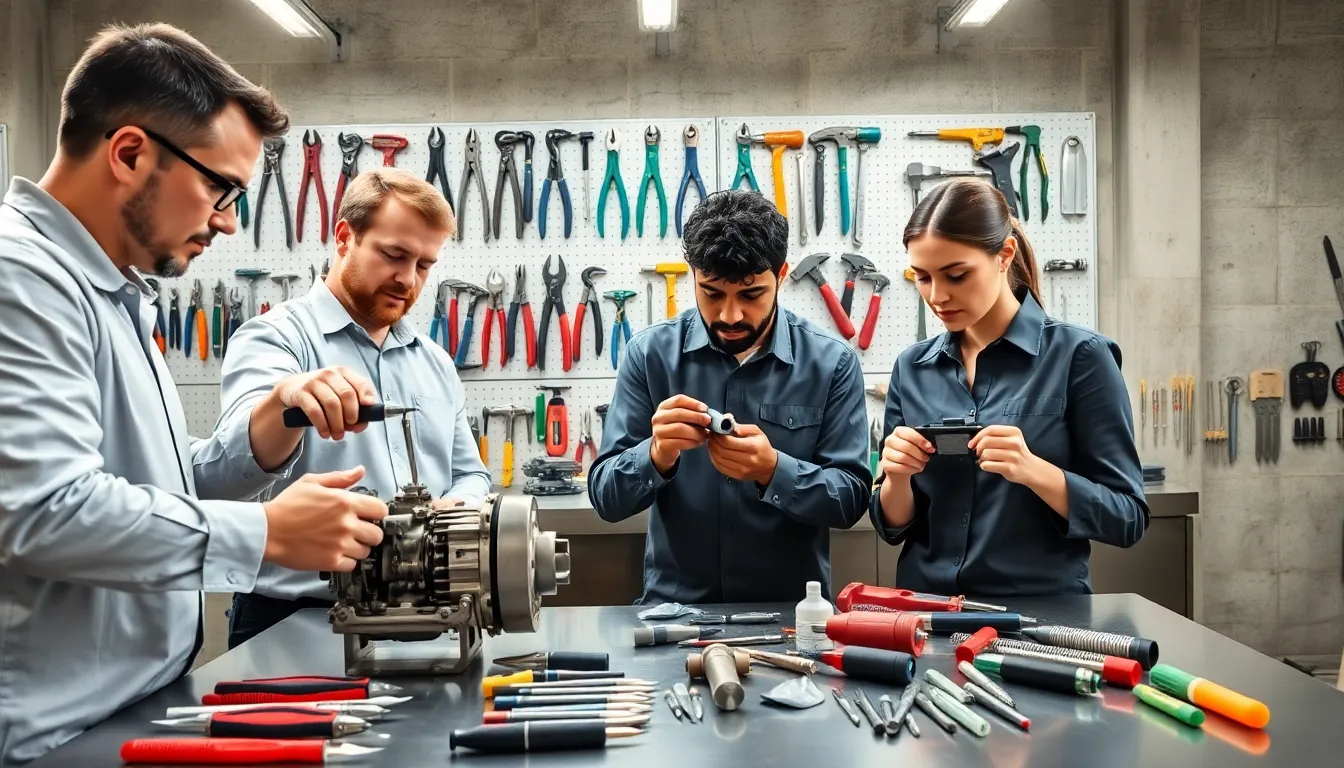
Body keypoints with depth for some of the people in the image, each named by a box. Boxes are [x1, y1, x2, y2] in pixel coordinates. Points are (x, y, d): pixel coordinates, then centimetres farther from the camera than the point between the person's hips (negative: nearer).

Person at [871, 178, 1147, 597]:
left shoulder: (1079, 355, -5)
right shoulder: (912, 367, 5)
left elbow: (1128, 518, -5)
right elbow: (893, 525, 9)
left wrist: (1033, 471, -20)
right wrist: (897, 479, -11)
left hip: (1042, 610, -2)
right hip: (926, 609, 2)